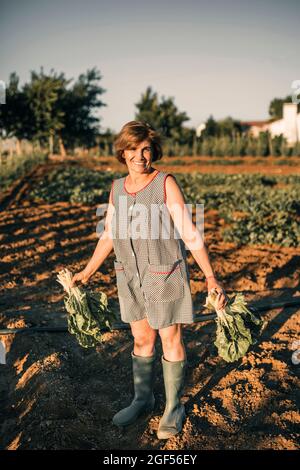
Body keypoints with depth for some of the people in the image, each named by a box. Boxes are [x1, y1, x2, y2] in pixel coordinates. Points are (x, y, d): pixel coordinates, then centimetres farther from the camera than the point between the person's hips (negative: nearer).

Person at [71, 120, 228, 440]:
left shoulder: (166, 183, -13)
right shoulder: (117, 187, 2)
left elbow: (190, 233, -16)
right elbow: (109, 235, 11)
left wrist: (210, 277, -22)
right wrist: (86, 272, 15)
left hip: (165, 275, -5)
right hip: (132, 276, 5)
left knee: (171, 341, 7)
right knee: (142, 339, 16)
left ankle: (174, 408, 24)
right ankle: (143, 400, 35)